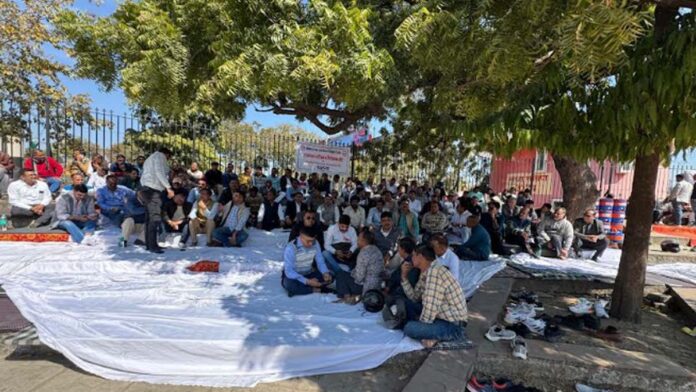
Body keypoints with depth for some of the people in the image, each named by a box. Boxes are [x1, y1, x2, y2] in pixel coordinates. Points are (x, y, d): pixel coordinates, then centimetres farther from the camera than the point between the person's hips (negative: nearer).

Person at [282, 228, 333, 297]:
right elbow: (289, 271, -28)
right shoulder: (290, 248, -25)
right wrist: (307, 281, -36)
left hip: (308, 274, 5)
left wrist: (325, 273, -25)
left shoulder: (315, 244, -9)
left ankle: (300, 289, -17)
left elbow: (320, 262, -3)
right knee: (290, 284, -38)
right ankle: (314, 290, -17)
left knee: (330, 277, -14)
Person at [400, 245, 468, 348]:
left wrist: (421, 325, -10)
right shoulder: (426, 272, 7)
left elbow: (430, 306, -26)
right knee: (408, 304, 11)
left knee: (409, 328, -22)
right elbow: (414, 297, 14)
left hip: (452, 325, -10)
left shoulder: (434, 272, -24)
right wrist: (404, 277, 3)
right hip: (442, 316, 10)